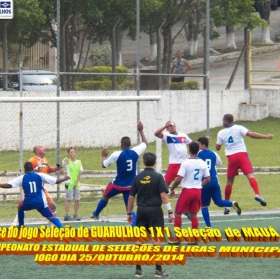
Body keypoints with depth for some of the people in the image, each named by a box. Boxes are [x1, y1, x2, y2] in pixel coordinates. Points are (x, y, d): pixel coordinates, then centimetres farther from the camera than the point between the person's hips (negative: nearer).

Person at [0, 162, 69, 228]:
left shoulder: (22, 178, 7)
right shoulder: (40, 176, 6)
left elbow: (8, 185, 2)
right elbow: (56, 181, 6)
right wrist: (65, 178, 25)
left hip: (28, 203, 1)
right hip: (41, 203, -1)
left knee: (21, 207, 34)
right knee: (51, 217, -4)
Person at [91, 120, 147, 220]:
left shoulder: (117, 154, -15)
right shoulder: (135, 152, -6)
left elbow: (104, 165, -4)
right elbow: (145, 143, 15)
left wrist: (103, 156, 15)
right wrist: (141, 131, 23)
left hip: (118, 184, -2)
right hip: (130, 186, 2)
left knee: (105, 196, 25)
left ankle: (96, 214, 40)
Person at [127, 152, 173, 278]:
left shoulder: (138, 177, 4)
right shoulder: (158, 177, -6)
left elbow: (131, 197, 6)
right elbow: (163, 195, -12)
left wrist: (129, 213, 16)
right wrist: (170, 211, -9)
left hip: (141, 210, 3)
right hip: (155, 210, -3)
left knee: (139, 240, 7)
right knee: (156, 239, 0)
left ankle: (138, 269, 9)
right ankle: (158, 270, 0)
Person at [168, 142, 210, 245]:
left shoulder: (186, 163, -13)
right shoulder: (203, 163, 2)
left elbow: (179, 179, -16)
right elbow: (207, 179, 5)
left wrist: (172, 189, -2)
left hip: (187, 190, -5)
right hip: (198, 191, 5)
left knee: (178, 213, 6)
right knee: (193, 214, 15)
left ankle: (176, 239, 4)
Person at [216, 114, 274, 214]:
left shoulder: (221, 133, 7)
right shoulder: (239, 128, 1)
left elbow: (217, 148, 13)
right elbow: (251, 134, -13)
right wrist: (266, 136, -10)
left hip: (231, 157, 2)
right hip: (242, 154, -2)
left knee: (229, 181, 13)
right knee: (250, 175, -13)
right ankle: (257, 194, -38)